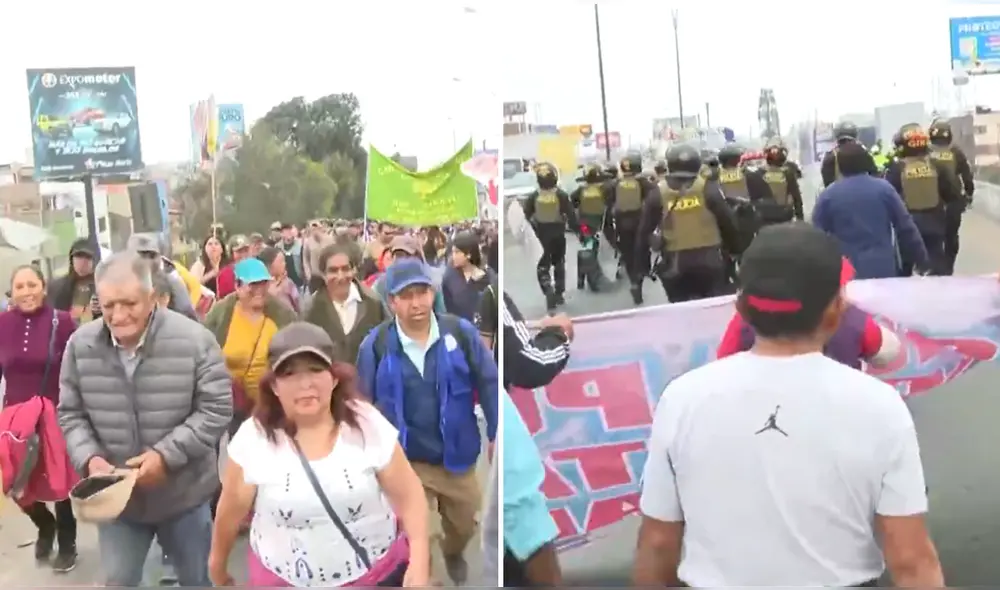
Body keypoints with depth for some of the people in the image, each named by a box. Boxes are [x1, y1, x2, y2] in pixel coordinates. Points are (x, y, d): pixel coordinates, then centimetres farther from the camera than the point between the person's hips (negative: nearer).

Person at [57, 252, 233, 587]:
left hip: (183, 493, -2)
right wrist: (89, 458, -16)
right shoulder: (81, 345, -7)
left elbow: (217, 410, -15)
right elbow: (70, 415, 1)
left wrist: (167, 455, -23)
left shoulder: (194, 340, -17)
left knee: (197, 579, 18)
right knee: (117, 582, 15)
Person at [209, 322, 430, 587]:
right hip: (285, 580, 0)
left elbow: (409, 496, -7)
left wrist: (419, 562, -16)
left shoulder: (368, 425, -12)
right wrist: (217, 565, 12)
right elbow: (231, 512, -1)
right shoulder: (253, 439, -13)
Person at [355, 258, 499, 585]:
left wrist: (497, 434, -4)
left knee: (464, 525, 25)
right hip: (406, 461, -2)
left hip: (457, 456, 2)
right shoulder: (376, 344, -13)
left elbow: (488, 384, -5)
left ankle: (453, 553, 61)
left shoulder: (461, 333, -14)